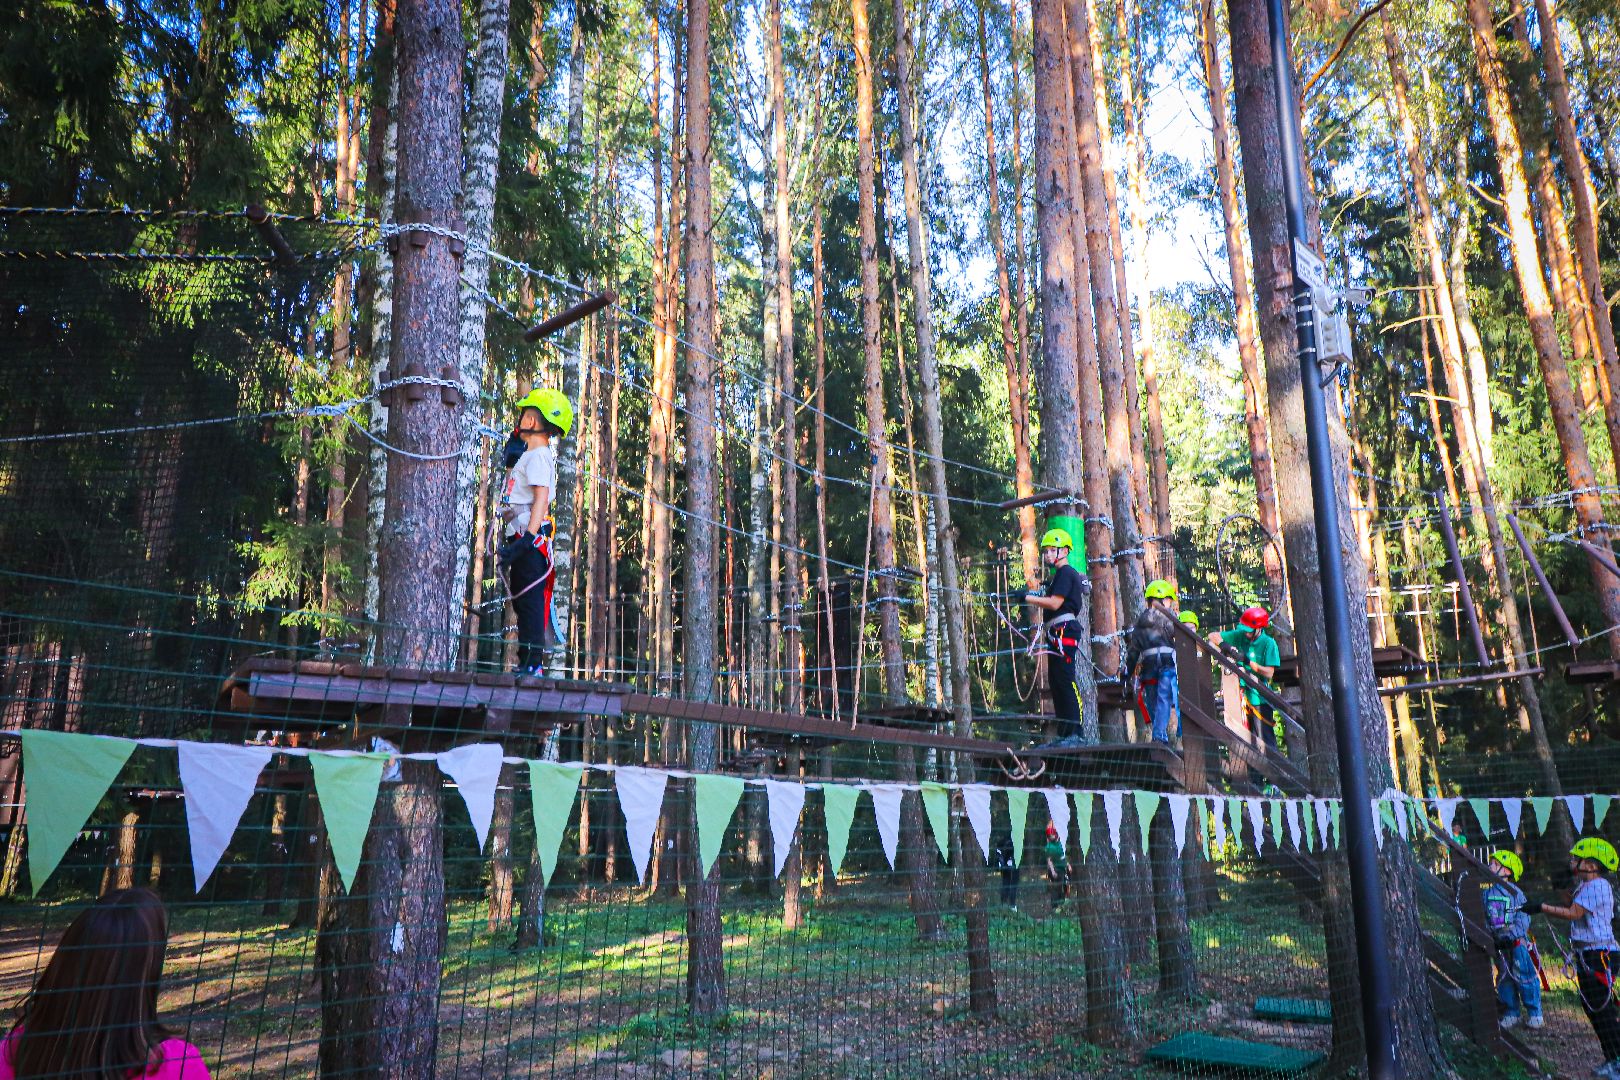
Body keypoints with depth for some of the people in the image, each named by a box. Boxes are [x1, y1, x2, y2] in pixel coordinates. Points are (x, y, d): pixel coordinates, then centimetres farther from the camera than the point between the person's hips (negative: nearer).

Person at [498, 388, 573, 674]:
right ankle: (529, 662, 18)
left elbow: (542, 497, -22)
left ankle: (532, 663, -11)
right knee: (522, 600, 13)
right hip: (522, 538, 11)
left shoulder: (537, 456, -10)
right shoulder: (529, 455, 22)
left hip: (530, 538, -11)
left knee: (530, 600, -11)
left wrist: (528, 538, -30)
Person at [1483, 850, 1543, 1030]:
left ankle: (1534, 1013, 8)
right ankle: (1511, 1013, 16)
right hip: (1498, 943, 5)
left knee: (1523, 975, -5)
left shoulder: (1515, 893, -6)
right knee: (1504, 977, 8)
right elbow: (1483, 917, 14)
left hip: (1517, 941, -5)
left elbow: (1523, 918, -9)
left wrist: (1510, 935, -18)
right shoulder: (1488, 893, 9)